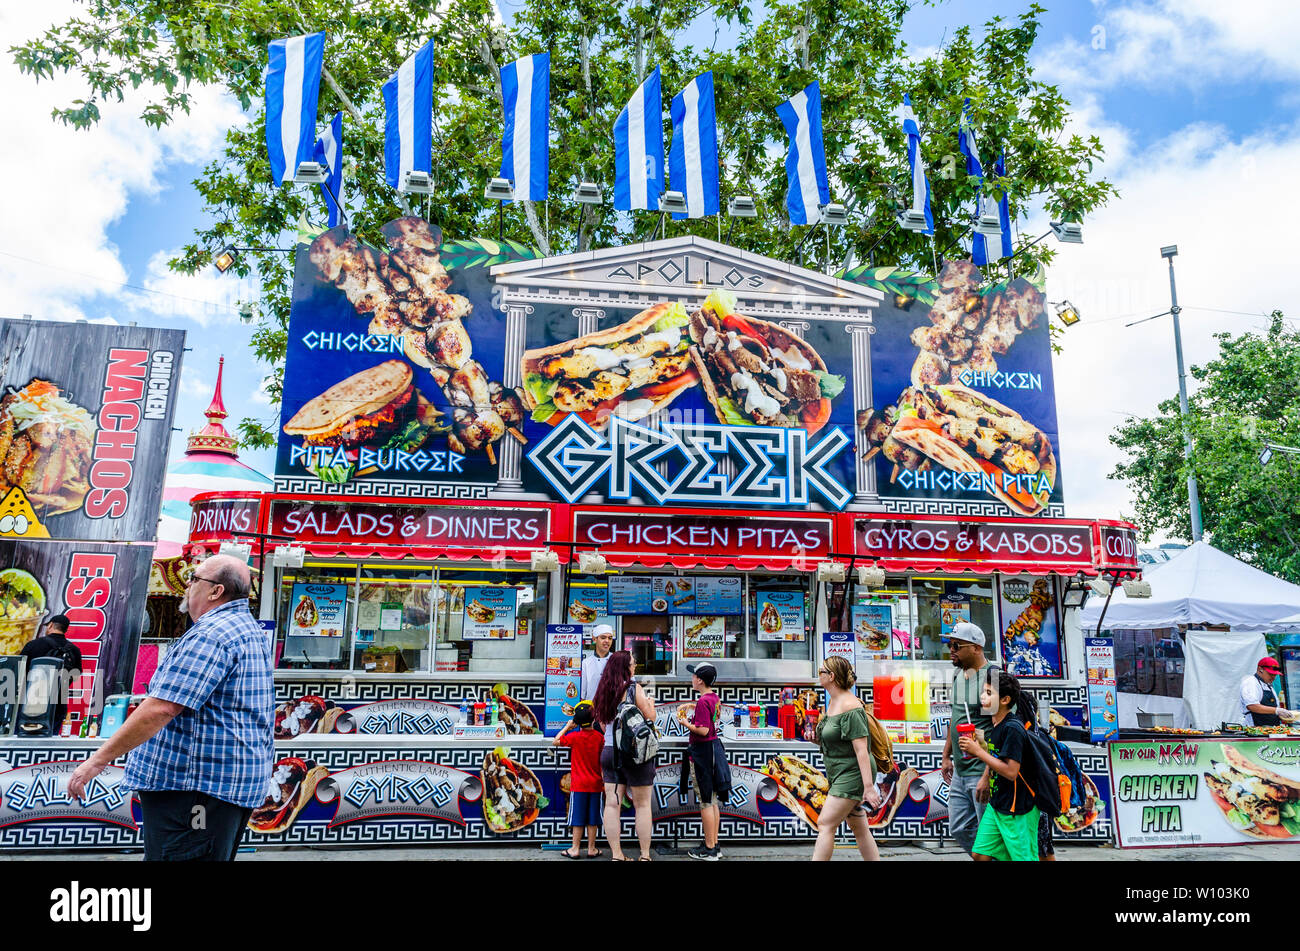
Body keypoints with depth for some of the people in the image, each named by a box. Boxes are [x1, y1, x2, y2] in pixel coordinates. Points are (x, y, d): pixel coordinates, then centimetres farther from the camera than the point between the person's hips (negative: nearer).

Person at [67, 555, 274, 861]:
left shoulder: (210, 636, -17)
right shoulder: (252, 632, 16)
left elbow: (161, 708, -23)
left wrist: (99, 759, -16)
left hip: (199, 783, -11)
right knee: (213, 856, 17)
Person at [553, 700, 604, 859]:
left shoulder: (574, 736, -11)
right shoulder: (599, 737, -4)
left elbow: (555, 742, 2)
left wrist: (567, 727, 9)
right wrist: (604, 783, 9)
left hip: (579, 784, -2)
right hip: (595, 784, 2)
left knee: (578, 818, 4)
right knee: (592, 818, 9)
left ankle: (575, 849, 9)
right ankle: (591, 849, 14)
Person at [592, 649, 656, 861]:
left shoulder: (603, 692, 8)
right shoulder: (634, 688, -10)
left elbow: (603, 725, 14)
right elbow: (650, 717, -7)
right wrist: (650, 702, 11)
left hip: (609, 750, 5)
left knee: (612, 803, 4)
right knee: (642, 805, 5)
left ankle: (616, 855, 8)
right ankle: (645, 855, 9)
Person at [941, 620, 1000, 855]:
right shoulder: (958, 673, 10)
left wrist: (988, 775, -23)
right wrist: (946, 756, 20)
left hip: (983, 771, -8)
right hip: (959, 772, 9)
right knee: (960, 830, 14)